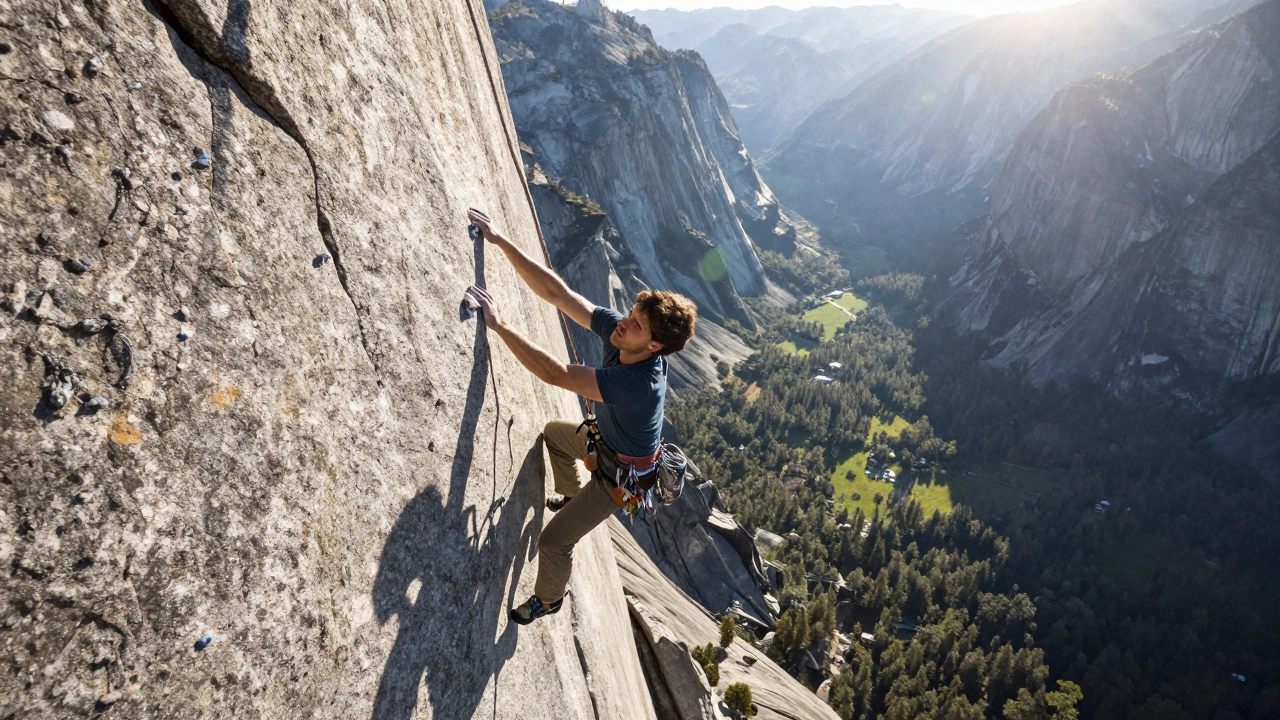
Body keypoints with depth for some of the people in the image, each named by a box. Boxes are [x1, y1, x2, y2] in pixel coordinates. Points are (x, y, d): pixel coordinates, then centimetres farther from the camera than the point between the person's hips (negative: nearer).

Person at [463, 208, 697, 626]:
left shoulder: (640, 385, -45)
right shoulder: (615, 328, -25)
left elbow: (554, 374, -47)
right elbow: (557, 293, -25)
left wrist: (499, 325, -44)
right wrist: (501, 243, -30)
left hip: (621, 474, -8)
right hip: (604, 439, 8)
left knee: (554, 541, 1)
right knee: (554, 432, 33)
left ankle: (548, 599, 33)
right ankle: (572, 496, 57)